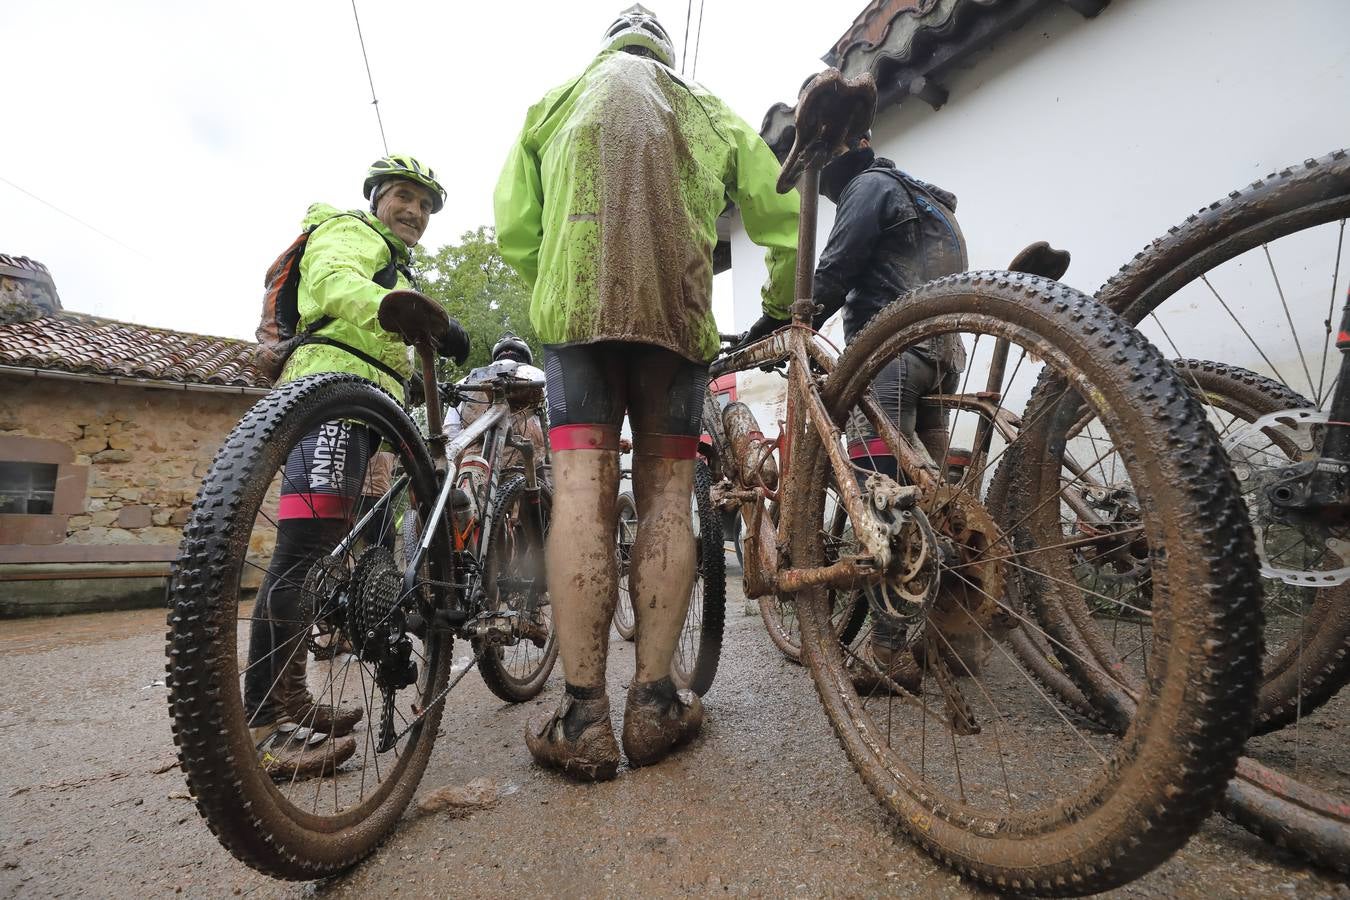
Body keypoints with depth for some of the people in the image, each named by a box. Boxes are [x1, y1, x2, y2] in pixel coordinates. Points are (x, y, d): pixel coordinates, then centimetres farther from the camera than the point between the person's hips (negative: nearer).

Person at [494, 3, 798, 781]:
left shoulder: (559, 98, 26)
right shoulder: (707, 109, 27)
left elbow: (514, 227, 14)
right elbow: (781, 217, 17)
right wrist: (778, 311, 28)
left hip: (577, 304, 0)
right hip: (679, 310, 1)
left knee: (582, 489, -9)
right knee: (667, 491, 0)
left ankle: (584, 717, -11)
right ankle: (655, 703, -3)